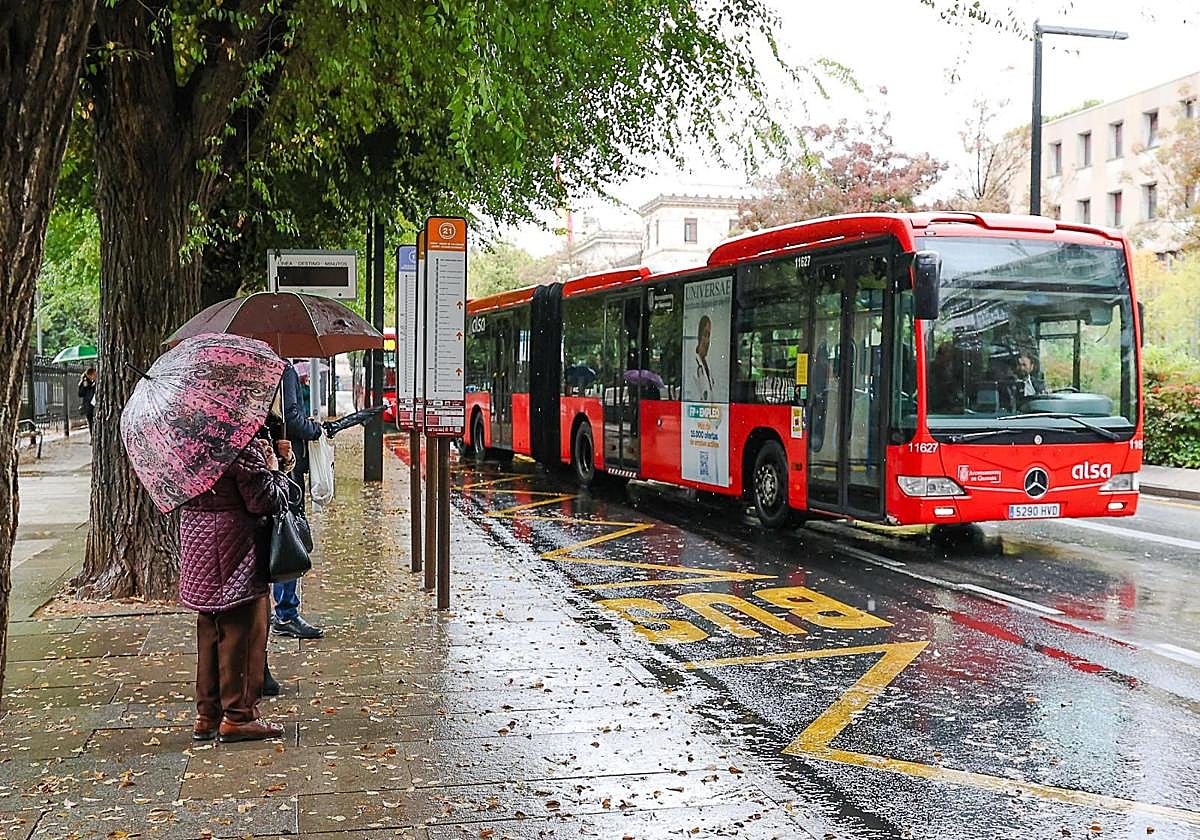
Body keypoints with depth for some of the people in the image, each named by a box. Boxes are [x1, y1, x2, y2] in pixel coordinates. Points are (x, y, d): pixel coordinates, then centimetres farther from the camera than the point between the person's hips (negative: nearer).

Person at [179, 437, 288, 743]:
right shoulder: (242, 442, -18)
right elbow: (264, 501, -20)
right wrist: (274, 470, 1)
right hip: (235, 550, -8)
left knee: (210, 633, 16)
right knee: (243, 632, 2)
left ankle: (207, 714, 23)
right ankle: (238, 715, 8)